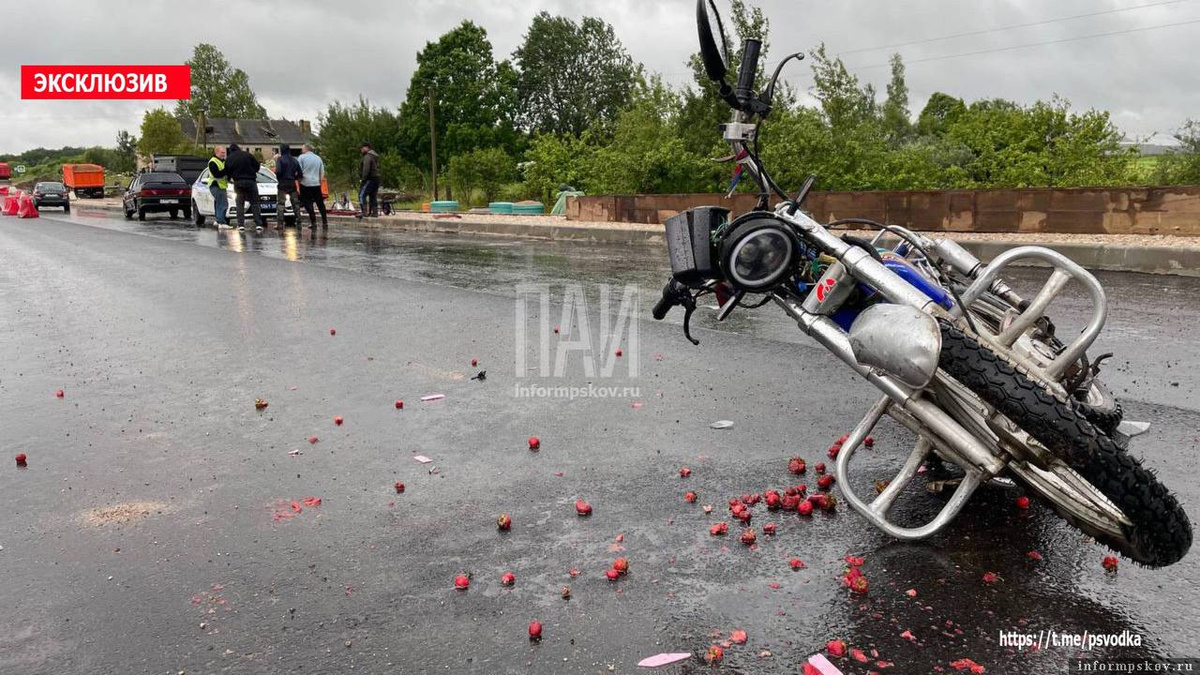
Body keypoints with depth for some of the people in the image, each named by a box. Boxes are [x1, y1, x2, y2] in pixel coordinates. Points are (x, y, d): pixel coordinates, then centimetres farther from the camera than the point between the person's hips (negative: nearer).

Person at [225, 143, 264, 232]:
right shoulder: (247, 155, 0)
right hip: (250, 181, -1)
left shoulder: (228, 159, 4)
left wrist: (230, 178, 23)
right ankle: (258, 224, -6)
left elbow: (227, 172, 5)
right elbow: (257, 165, 3)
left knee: (240, 204, 9)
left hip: (238, 182, 1)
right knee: (255, 203, 3)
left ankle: (241, 224, 0)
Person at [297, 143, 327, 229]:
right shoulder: (318, 158, 12)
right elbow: (322, 172, 14)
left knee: (307, 203, 0)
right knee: (320, 203, 8)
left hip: (305, 183, -4)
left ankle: (313, 222, -6)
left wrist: (299, 180, 4)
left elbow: (298, 171, -7)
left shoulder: (302, 157, -2)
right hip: (316, 184, 4)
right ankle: (325, 223, 9)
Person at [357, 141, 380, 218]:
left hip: (370, 179, -9)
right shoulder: (375, 156, 20)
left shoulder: (367, 156, -9)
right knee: (373, 196, 12)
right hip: (376, 178, 9)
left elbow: (366, 169, -19)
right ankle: (375, 212, 11)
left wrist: (363, 179, -15)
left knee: (362, 195, -8)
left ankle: (364, 211, -16)